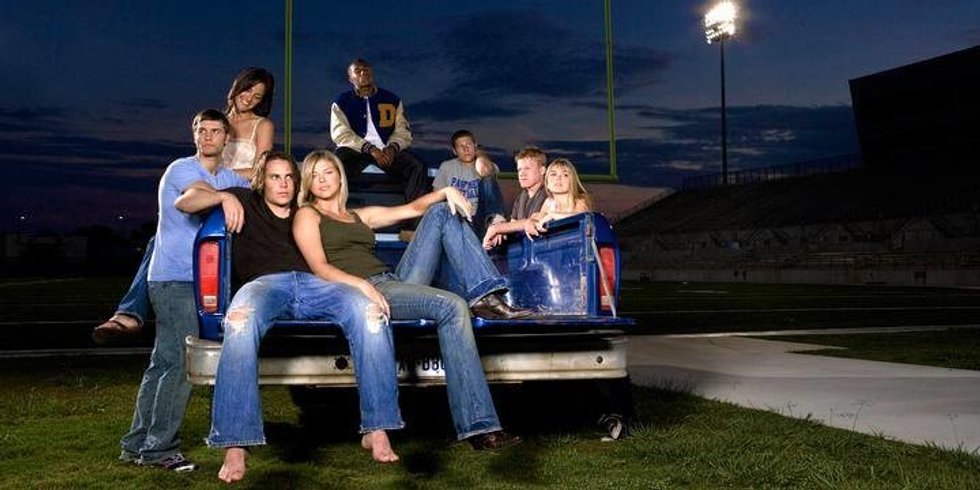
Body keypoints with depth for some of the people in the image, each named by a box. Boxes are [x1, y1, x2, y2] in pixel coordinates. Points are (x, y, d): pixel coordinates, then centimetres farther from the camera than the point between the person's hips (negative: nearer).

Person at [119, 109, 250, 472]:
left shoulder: (230, 178, 17)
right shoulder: (181, 169, -8)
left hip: (196, 280, 8)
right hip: (173, 279, -8)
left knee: (165, 363, 10)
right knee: (184, 361, -14)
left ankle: (136, 444, 17)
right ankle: (158, 447, -7)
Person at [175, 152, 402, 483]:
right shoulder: (247, 203, 30)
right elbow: (184, 203, 26)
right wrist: (224, 196, 10)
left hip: (313, 283, 3)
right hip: (266, 282, -2)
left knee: (368, 311, -32)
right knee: (240, 320, -42)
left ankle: (377, 431, -31)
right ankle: (235, 446, -42)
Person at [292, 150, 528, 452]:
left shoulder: (360, 216, 30)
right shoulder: (307, 215, 12)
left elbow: (413, 208, 24)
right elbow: (320, 268, -5)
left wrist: (446, 191, 4)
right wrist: (361, 284, -23)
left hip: (396, 282, 7)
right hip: (358, 291, -7)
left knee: (441, 211, 2)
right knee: (453, 307, -30)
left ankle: (485, 295, -16)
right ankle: (478, 427, -36)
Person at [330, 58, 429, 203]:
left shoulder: (392, 99, 16)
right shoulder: (341, 102, 10)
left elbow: (402, 131, 10)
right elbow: (340, 134, -3)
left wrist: (392, 148, -14)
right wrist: (370, 149, -16)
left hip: (387, 150, 2)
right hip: (355, 150, -2)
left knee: (417, 166, -24)